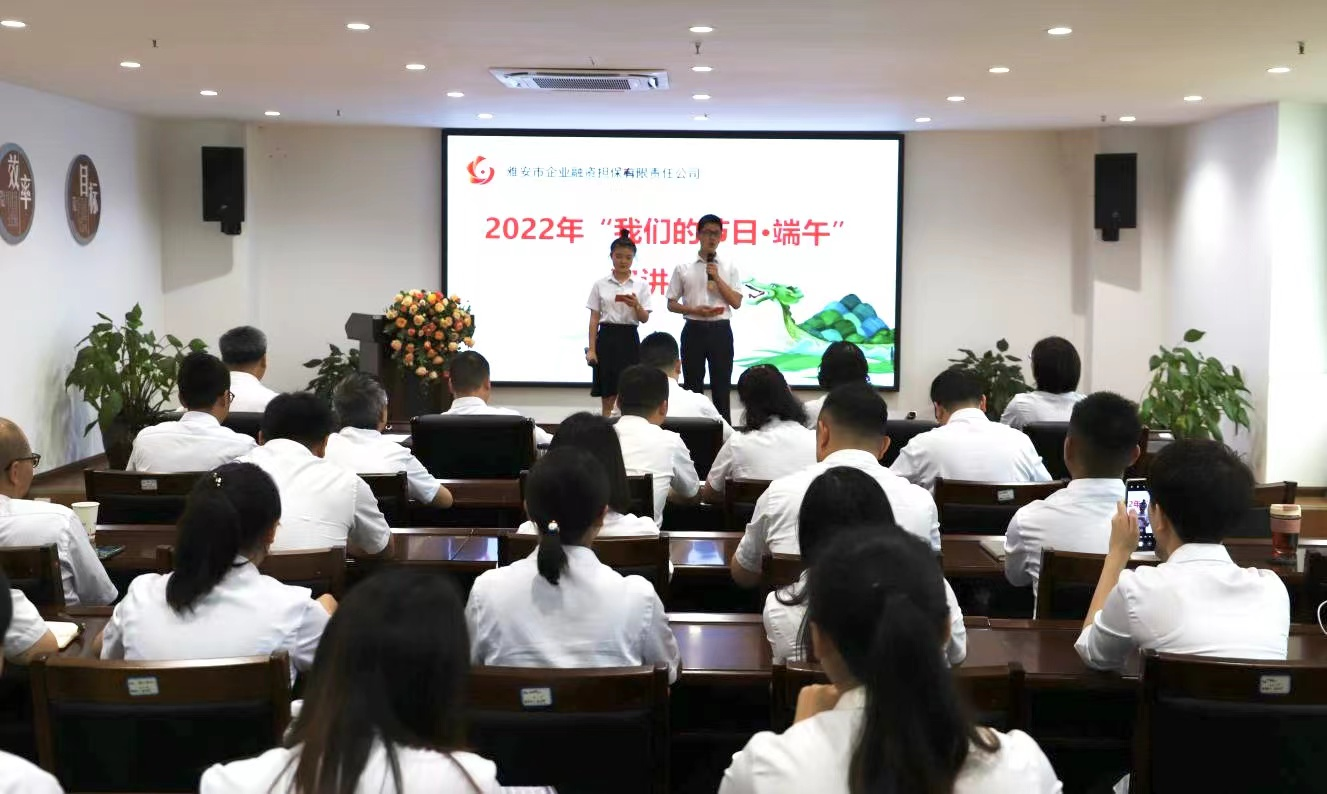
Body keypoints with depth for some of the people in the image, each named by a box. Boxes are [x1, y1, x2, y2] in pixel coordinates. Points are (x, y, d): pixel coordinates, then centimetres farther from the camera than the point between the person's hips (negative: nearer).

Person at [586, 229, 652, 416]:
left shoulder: (641, 285, 2)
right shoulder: (600, 284, 2)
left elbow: (645, 319, 0)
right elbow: (594, 319, 3)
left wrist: (636, 305, -21)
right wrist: (591, 348, -2)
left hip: (629, 339, 0)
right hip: (607, 337, 0)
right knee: (608, 392, 2)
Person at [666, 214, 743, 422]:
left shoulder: (729, 268, 5)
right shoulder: (683, 268, 3)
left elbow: (737, 303, -1)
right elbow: (671, 304, 5)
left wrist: (717, 278, -10)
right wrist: (695, 310, -13)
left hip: (720, 330, 1)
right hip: (694, 330, 0)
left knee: (721, 386, 4)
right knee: (693, 386, 5)